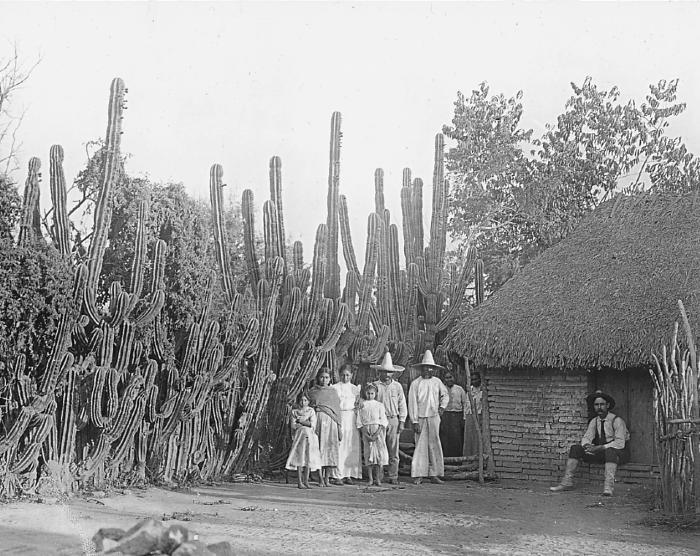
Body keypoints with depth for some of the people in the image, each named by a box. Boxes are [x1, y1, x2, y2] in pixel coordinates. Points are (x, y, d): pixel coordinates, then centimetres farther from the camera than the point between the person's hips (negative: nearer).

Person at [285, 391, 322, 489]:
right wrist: (306, 424, -4)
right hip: (299, 435, -1)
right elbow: (293, 426, 1)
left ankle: (306, 481, -2)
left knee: (308, 457, -6)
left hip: (310, 436, 1)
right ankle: (299, 481, -11)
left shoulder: (311, 411, 13)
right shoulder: (294, 411, 12)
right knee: (300, 457, -10)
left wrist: (300, 421, -2)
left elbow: (312, 424, 0)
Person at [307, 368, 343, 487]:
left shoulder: (333, 392, 14)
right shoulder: (312, 392, 10)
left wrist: (339, 427, 7)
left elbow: (337, 410, 12)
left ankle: (327, 478, 3)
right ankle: (320, 478, -3)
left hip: (331, 423, 1)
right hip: (317, 421, -1)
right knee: (319, 448, -6)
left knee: (330, 448, -3)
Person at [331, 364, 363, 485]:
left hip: (352, 419, 3)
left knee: (352, 447, 0)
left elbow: (358, 405, 14)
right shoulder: (334, 388, 6)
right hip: (338, 417, -3)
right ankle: (337, 475, -7)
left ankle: (348, 475, 5)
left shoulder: (355, 388, 15)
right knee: (339, 447, -9)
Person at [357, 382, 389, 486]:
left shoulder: (379, 405, 4)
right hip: (366, 432, 1)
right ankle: (370, 479, 4)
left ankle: (377, 478, 1)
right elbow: (359, 422, 3)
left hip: (378, 431, -1)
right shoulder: (362, 406, 6)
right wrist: (366, 435, -9)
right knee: (368, 454, -1)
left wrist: (376, 434, -12)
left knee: (379, 454, -5)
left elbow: (383, 422, -1)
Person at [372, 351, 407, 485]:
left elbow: (402, 405, 11)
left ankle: (393, 477, 5)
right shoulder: (375, 386, 4)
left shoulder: (397, 386, 9)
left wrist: (402, 422, 3)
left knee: (393, 450, 0)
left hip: (393, 420, 1)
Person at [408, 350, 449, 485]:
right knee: (420, 446, -3)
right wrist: (414, 422, -8)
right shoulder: (415, 383, -4)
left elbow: (445, 394, 24)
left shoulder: (437, 382, 7)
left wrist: (442, 406, 7)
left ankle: (434, 474, 9)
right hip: (420, 418, -3)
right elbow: (412, 404, -5)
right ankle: (418, 475, 2)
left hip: (434, 418, 3)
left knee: (434, 446, 3)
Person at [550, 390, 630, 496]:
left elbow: (620, 443, -24)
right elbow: (586, 437, 1)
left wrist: (599, 448, -28)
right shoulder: (594, 421, 5)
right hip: (602, 452, 6)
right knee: (575, 448, -8)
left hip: (619, 453, -6)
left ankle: (608, 486, -50)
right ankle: (567, 481, -15)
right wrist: (587, 446, -24)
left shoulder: (616, 420, -15)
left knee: (610, 450, -41)